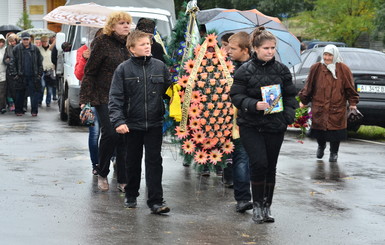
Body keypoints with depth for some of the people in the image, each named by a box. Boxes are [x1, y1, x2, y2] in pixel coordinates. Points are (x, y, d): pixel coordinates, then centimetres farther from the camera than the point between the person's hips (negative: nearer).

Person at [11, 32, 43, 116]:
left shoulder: (35, 49, 5)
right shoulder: (17, 49, 3)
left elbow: (40, 62, 8)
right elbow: (14, 63, 4)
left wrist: (39, 74, 1)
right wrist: (15, 74, -3)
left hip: (33, 76, 0)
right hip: (21, 76, 0)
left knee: (34, 94, -3)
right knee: (20, 94, 6)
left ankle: (34, 111, 1)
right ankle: (19, 110, 16)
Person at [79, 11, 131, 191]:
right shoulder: (102, 43, -4)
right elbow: (89, 72, -4)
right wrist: (85, 99, -9)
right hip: (104, 98, -5)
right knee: (110, 133, -15)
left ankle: (123, 179, 9)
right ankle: (102, 174, 6)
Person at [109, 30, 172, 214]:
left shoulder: (160, 66, 2)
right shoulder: (123, 69, -4)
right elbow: (115, 97, -6)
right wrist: (118, 121, -16)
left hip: (155, 124, 1)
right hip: (132, 124, 0)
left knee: (154, 161, -1)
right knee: (133, 161, 13)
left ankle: (155, 201, 1)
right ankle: (131, 195, 31)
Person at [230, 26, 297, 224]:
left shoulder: (282, 70, 7)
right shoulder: (245, 70, -3)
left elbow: (290, 95, 13)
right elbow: (236, 96, -5)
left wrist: (289, 115, -4)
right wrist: (255, 105, -21)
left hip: (275, 126, 3)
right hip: (251, 126, -3)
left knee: (271, 166, 7)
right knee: (259, 163, -14)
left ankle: (266, 207, 20)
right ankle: (257, 205, 3)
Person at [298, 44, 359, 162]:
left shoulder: (343, 69, -1)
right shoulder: (316, 68, 2)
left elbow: (350, 88, 4)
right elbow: (308, 86, 9)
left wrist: (352, 103, 2)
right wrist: (304, 101, 10)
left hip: (337, 108, -1)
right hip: (319, 106, 1)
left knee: (335, 130, 1)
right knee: (319, 130, 6)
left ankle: (334, 152, 22)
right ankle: (321, 146, 38)